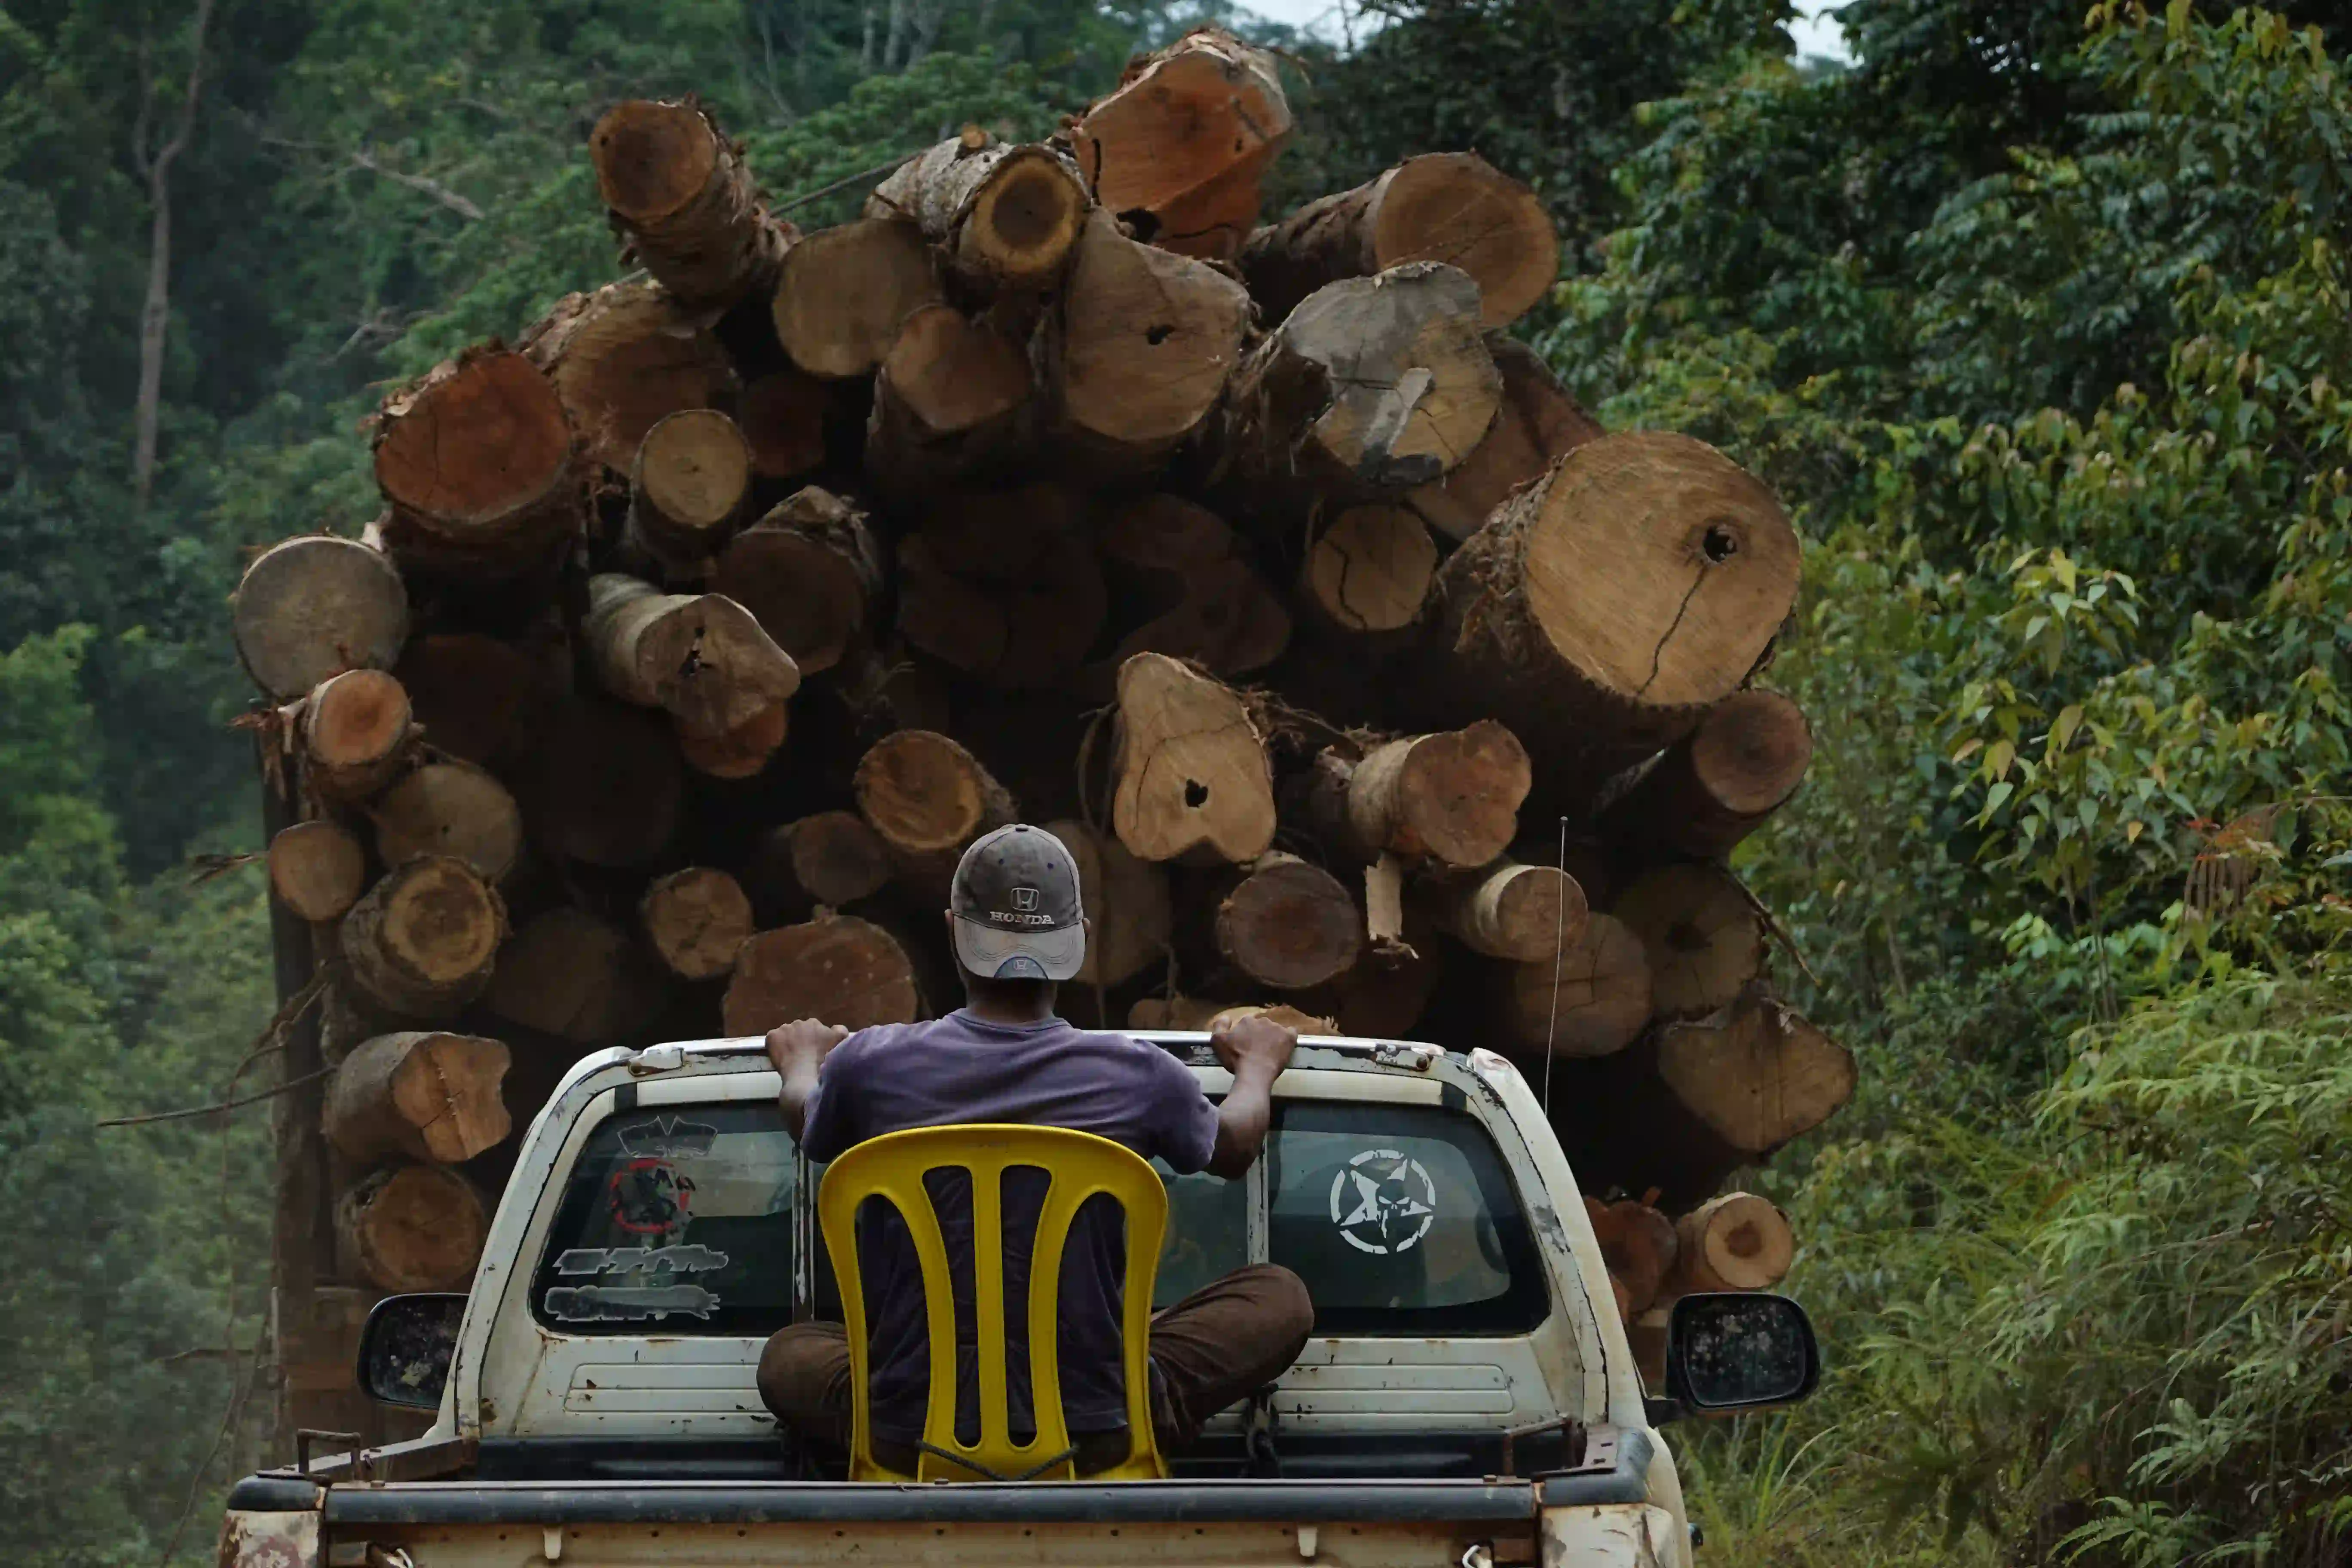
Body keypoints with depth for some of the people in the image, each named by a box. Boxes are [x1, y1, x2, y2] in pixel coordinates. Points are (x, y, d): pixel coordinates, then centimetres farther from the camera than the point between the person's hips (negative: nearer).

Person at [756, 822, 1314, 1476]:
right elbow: (1234, 1149, 16)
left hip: (913, 1442, 0)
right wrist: (1257, 1066, 40)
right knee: (1281, 1297, 17)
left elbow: (809, 1128, 18)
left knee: (789, 1354, 32)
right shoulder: (1137, 1077, -9)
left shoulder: (870, 1067, -9)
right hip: (1093, 1441, 0)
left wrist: (802, 1062, 43)